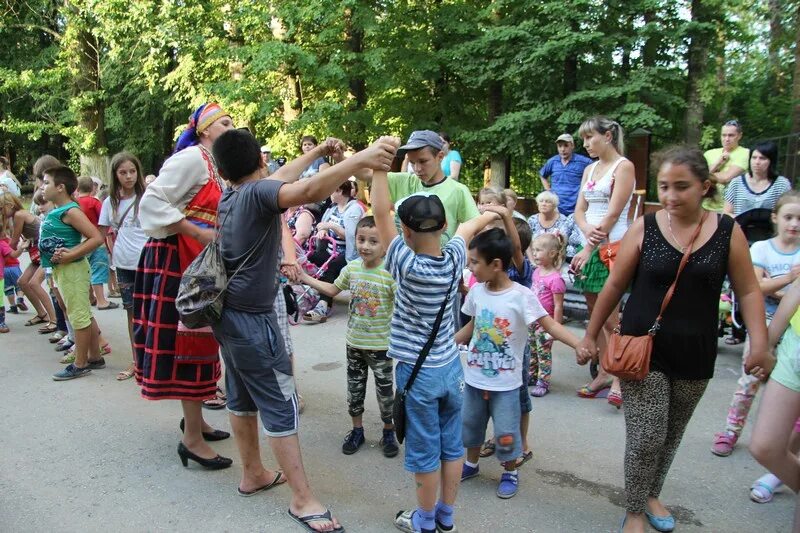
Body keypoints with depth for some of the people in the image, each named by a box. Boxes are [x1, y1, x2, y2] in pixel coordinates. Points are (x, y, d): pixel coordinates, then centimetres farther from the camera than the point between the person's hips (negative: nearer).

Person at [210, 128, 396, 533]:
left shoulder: (229, 197, 7)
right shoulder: (256, 192, -17)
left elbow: (277, 181, 22)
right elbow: (307, 192, -38)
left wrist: (318, 152, 24)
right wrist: (359, 158, -40)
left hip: (229, 313, 9)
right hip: (252, 318, -9)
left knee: (241, 396, 18)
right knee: (280, 405, -3)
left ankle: (252, 474, 33)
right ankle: (303, 500, 6)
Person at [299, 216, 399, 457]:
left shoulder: (390, 273, -20)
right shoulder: (352, 268, -4)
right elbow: (333, 289, 12)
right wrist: (305, 278, 7)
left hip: (380, 345, -4)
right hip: (354, 342, 5)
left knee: (385, 391, 11)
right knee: (354, 389, 18)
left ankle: (389, 433, 33)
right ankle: (357, 430, 38)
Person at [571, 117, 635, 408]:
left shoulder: (624, 166, -5)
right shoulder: (590, 169, 16)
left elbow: (613, 213, -14)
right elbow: (579, 210, 10)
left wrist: (590, 248, -17)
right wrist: (587, 230, -12)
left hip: (611, 246, -7)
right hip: (589, 245, 7)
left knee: (608, 316, -7)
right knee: (594, 312, 9)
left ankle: (617, 377, 3)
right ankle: (603, 373, 18)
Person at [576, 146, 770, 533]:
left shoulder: (728, 232, -2)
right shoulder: (644, 228, -6)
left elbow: (748, 292, 3)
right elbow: (615, 286, 0)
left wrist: (759, 343, -8)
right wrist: (590, 336, 3)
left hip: (694, 354, 2)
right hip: (643, 349, -2)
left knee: (672, 435, 16)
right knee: (646, 437, -5)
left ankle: (652, 495, 40)